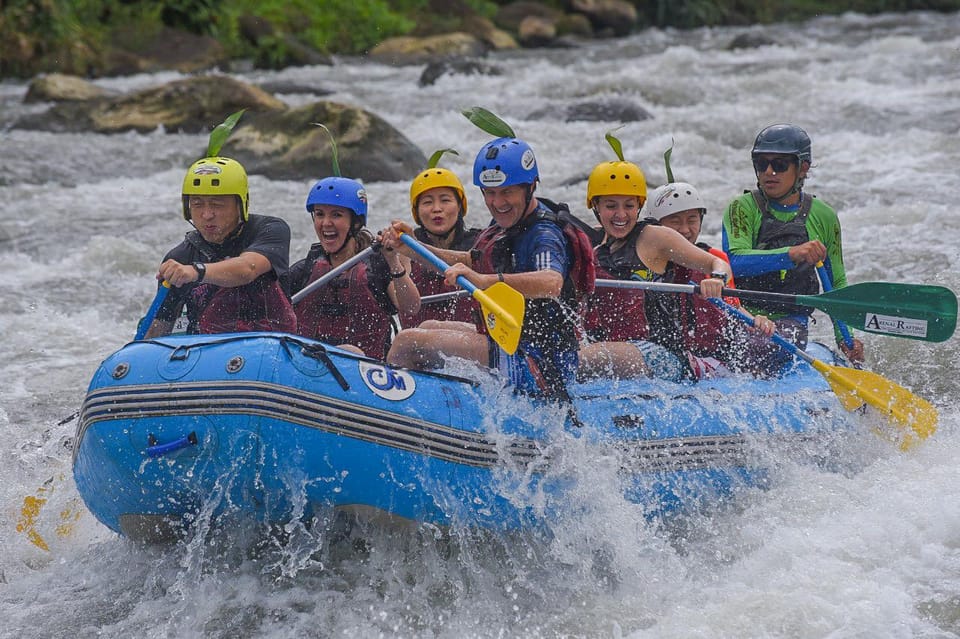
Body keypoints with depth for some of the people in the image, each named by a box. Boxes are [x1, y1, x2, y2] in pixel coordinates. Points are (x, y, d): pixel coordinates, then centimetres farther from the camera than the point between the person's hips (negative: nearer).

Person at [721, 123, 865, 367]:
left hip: (791, 321, 1)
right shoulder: (742, 209, -1)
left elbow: (837, 284, 15)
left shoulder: (824, 217, 6)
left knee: (779, 347, -34)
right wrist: (790, 254, -34)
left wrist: (845, 338, 1)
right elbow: (735, 261, -20)